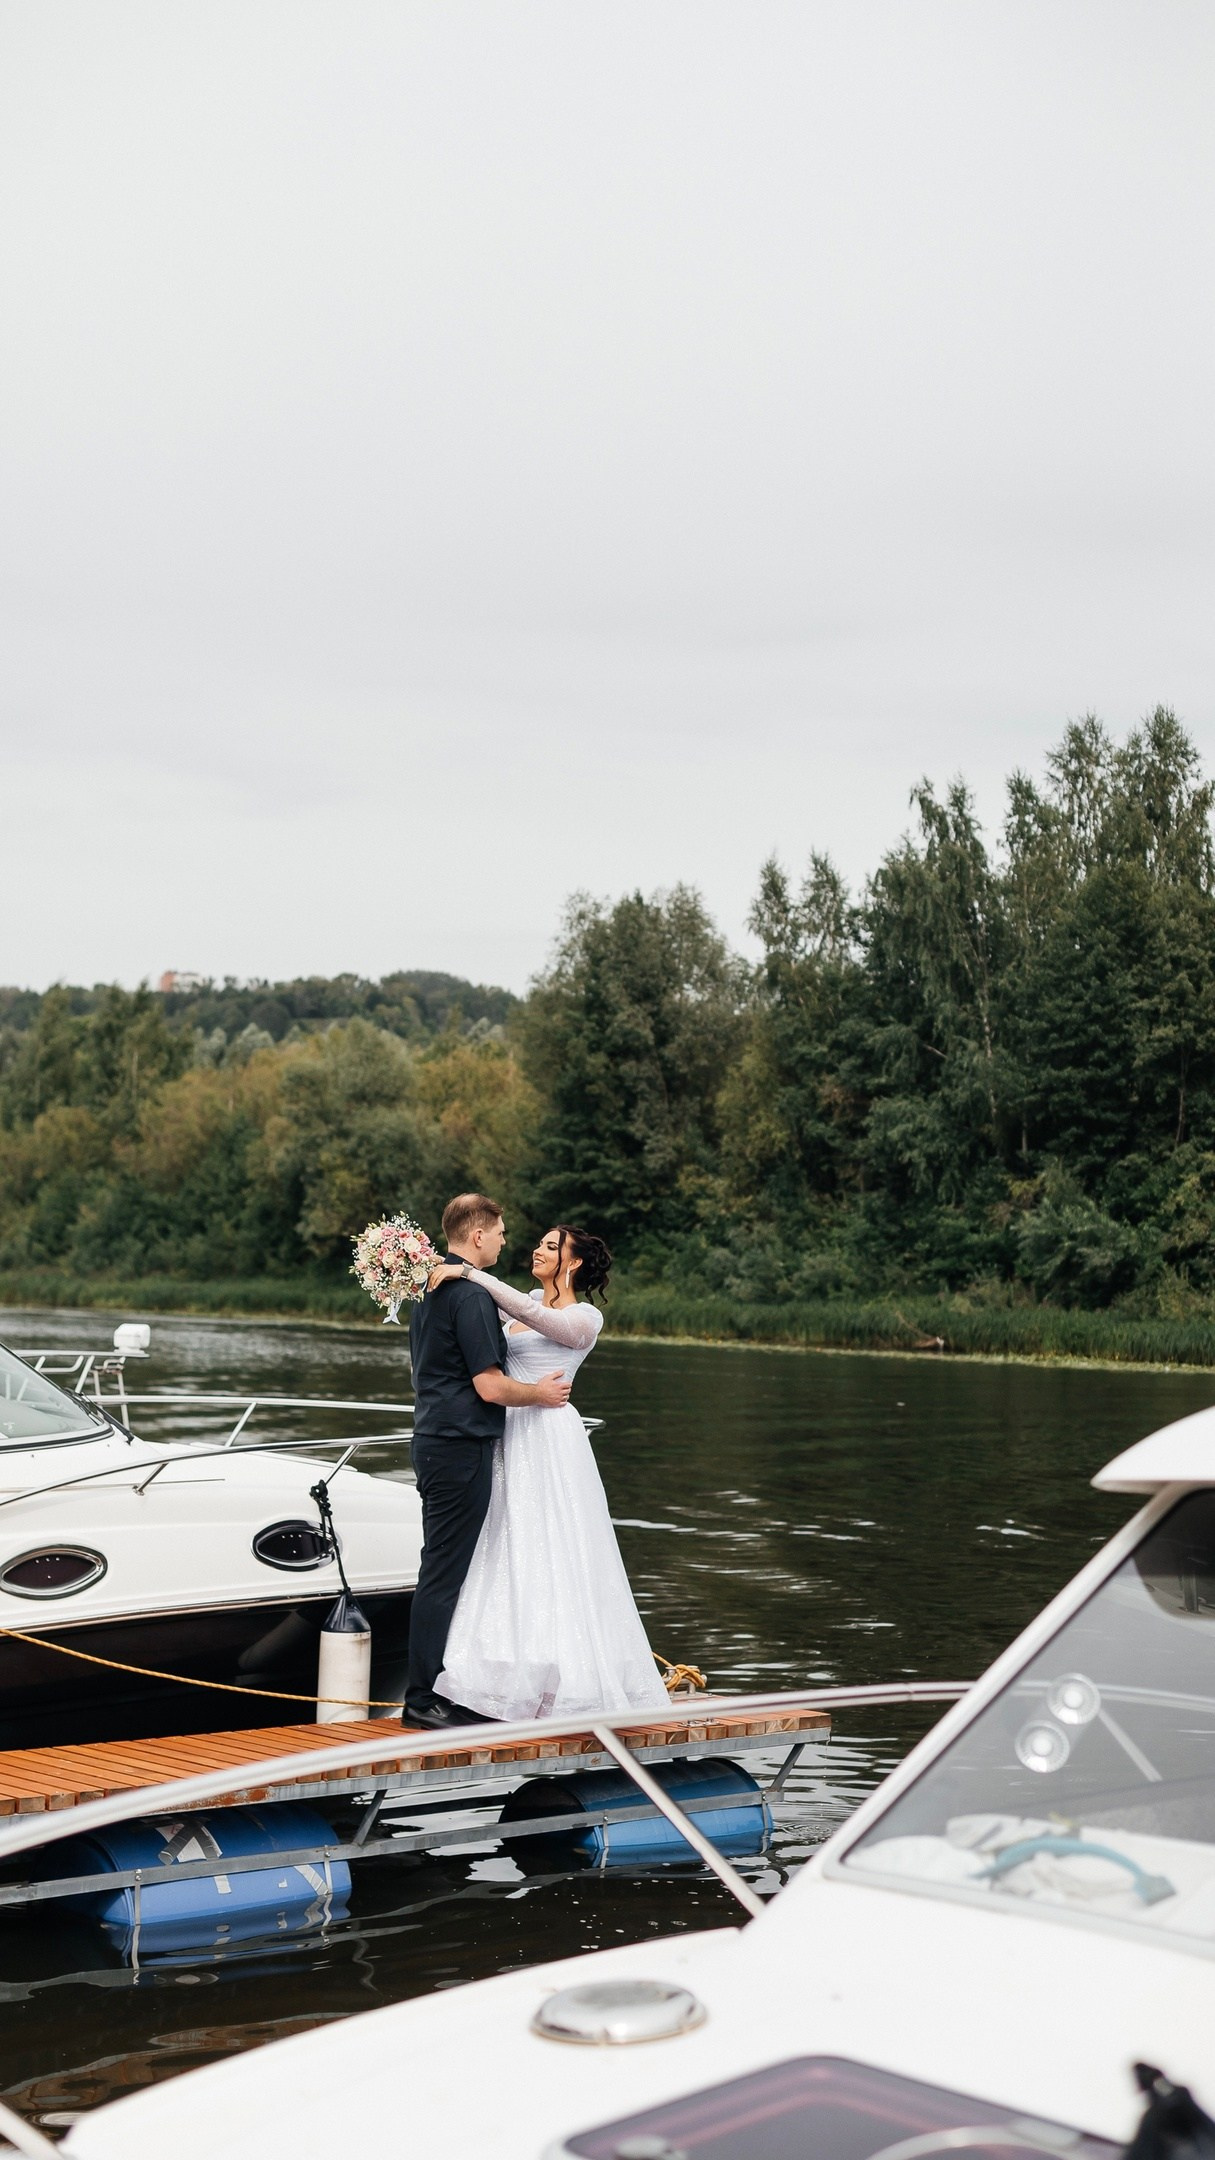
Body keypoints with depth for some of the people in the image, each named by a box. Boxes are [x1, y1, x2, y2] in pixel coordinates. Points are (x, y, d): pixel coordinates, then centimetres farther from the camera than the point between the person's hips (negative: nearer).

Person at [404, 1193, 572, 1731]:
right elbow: (491, 1387, -19)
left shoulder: (429, 1287, 14)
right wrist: (541, 1393, -2)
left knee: (445, 1570, 14)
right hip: (462, 1447, -10)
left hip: (435, 1439, 10)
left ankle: (431, 1690, 20)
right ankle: (425, 1697, 0)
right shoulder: (471, 1294, -17)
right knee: (445, 1572, -5)